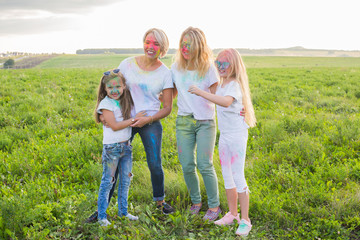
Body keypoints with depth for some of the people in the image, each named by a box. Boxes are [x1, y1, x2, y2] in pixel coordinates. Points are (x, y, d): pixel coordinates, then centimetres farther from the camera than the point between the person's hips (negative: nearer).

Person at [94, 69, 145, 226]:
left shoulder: (126, 101, 6)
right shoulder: (105, 104, -13)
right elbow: (114, 126, -19)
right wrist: (134, 119, -17)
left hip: (126, 146, 6)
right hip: (112, 148, -6)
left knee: (126, 180, 13)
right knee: (108, 182, 1)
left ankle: (123, 211, 28)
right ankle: (101, 216, 11)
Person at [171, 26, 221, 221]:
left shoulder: (208, 68, -6)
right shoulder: (176, 67, 4)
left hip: (205, 121, -3)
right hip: (184, 121, 3)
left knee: (204, 165, -8)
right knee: (187, 166, 3)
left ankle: (214, 206, 10)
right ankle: (195, 201, 25)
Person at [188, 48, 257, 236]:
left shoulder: (235, 85, -17)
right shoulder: (221, 84, 10)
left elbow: (226, 101, -38)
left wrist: (201, 92, -37)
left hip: (237, 135, -8)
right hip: (224, 136, 8)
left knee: (238, 177, -5)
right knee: (227, 177, 14)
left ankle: (245, 220, 7)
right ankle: (232, 214, 28)